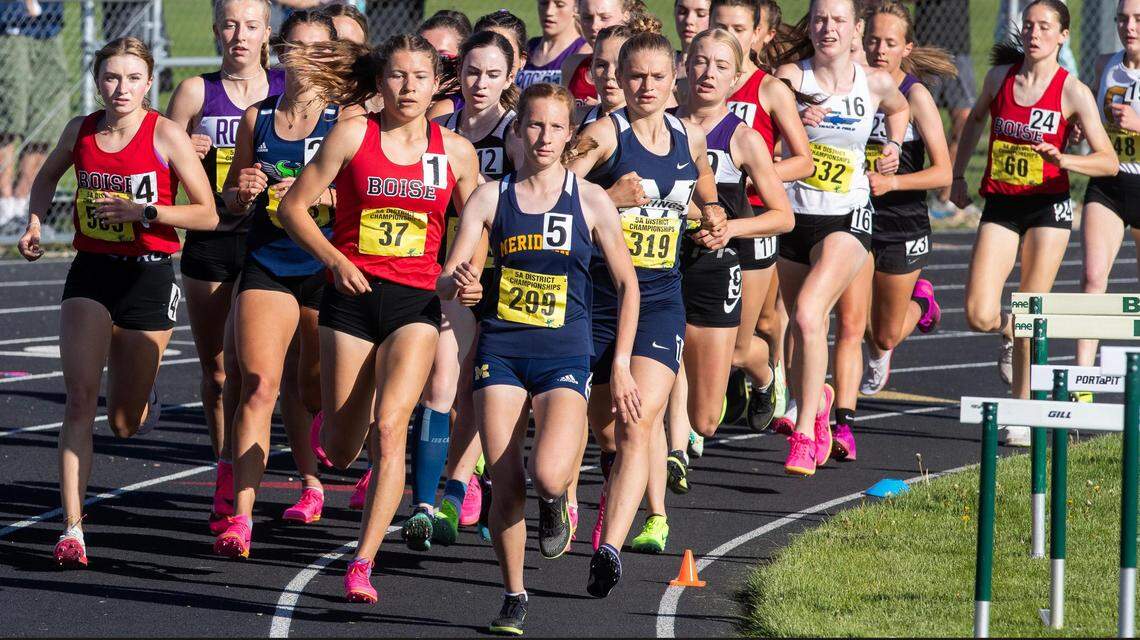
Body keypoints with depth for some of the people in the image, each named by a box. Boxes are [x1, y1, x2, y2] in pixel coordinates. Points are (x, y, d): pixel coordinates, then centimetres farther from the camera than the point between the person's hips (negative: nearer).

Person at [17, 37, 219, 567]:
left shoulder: (166, 136, -11)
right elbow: (47, 177, 22)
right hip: (90, 274, 2)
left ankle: (139, 396, 47)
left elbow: (208, 215, -9)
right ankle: (72, 530, -17)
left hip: (149, 279, -2)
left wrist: (144, 211, -20)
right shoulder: (80, 132, 0)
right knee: (80, 399, -15)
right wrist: (35, 224, 6)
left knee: (124, 423, 8)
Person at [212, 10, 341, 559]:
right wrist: (241, 192, -5)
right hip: (266, 264, 1)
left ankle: (311, 482, 40)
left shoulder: (346, 120, -2)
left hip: (326, 266, -1)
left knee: (311, 388, 12)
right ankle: (240, 517, -15)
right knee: (259, 386, -12)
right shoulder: (256, 118, 8)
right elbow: (230, 198, 18)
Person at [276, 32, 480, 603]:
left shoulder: (456, 152, 4)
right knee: (341, 452, 6)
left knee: (389, 428, -19)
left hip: (415, 303, 0)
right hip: (352, 295, 0)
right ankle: (329, 423, 46)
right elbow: (294, 208, 2)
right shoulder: (352, 136, -2)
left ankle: (363, 563, -14)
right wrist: (335, 260, -12)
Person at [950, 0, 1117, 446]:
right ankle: (1008, 332, 26)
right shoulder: (999, 77, 2)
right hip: (1000, 207, 3)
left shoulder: (1073, 92, -8)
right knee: (979, 316, -11)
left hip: (1048, 205, -3)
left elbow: (1109, 161, -12)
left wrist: (1061, 159, -29)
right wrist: (957, 175, 21)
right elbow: (976, 120, 24)